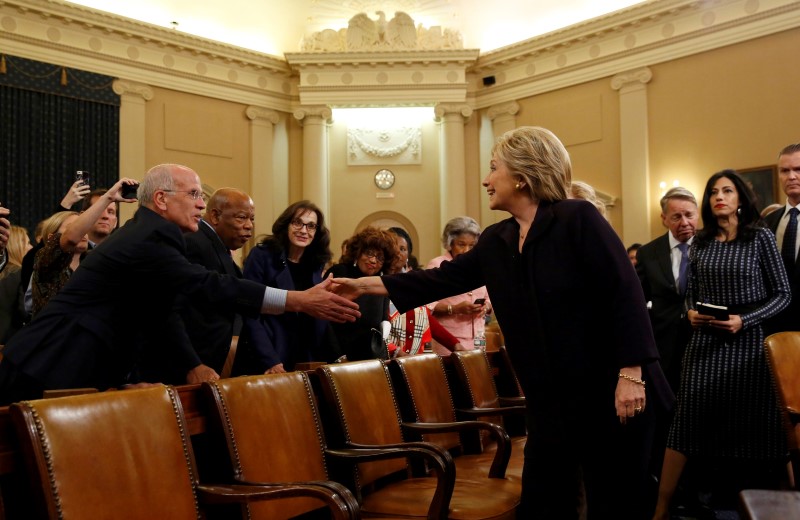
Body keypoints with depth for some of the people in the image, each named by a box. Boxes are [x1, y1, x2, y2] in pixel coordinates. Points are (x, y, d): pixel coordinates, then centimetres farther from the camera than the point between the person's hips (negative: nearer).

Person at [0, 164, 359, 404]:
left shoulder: (146, 234, 12)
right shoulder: (150, 237, -20)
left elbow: (159, 313, 12)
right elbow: (210, 287, -29)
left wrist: (193, 366, 6)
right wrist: (299, 301, -29)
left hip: (80, 372, 10)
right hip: (50, 375, -10)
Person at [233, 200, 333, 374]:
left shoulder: (316, 264, 7)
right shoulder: (262, 256, -7)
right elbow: (251, 313, -12)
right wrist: (269, 361, -19)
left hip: (306, 363, 5)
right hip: (262, 364, -4)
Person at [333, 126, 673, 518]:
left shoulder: (578, 219, -12)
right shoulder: (496, 241, 8)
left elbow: (625, 293, -15)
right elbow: (444, 279, 12)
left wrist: (631, 374, -20)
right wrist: (366, 285, 12)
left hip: (610, 391, -6)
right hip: (550, 398, 6)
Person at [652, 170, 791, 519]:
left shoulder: (760, 237, -2)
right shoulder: (700, 243, 7)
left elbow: (782, 293, -3)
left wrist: (744, 320, -16)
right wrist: (690, 312, -9)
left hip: (747, 342, -2)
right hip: (705, 342, 2)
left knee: (750, 425, 7)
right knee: (686, 422, -2)